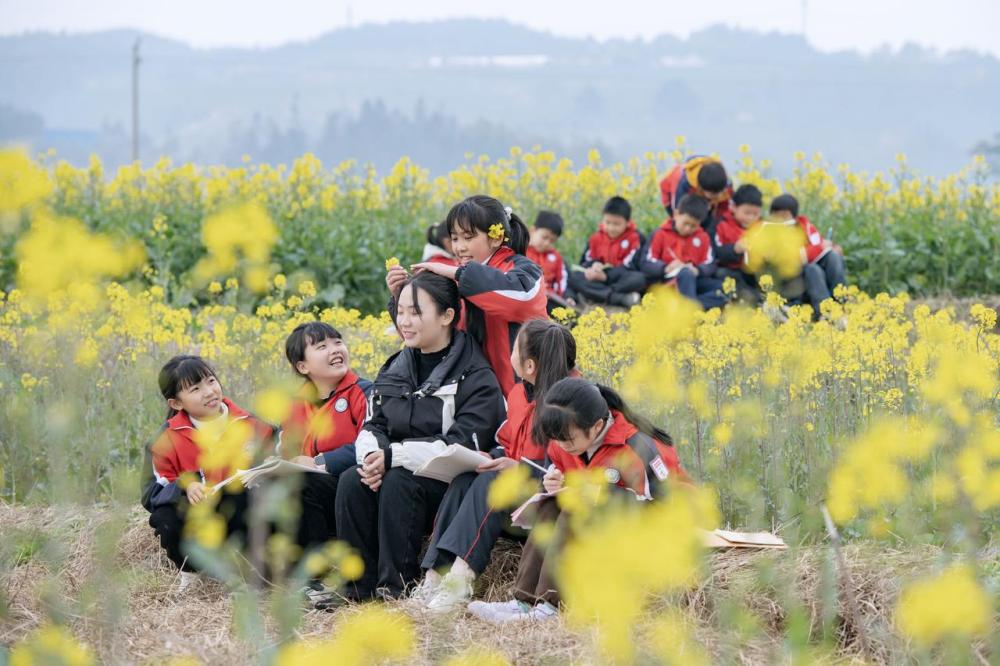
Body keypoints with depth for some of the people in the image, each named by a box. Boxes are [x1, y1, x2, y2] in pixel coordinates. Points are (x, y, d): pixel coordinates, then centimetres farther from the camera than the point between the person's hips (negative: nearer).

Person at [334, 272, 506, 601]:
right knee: (351, 481, -24)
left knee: (398, 482, -34)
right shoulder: (394, 369, 13)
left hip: (451, 489, -6)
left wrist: (392, 456, -23)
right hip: (393, 470, 6)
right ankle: (358, 587, -19)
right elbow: (372, 427, 9)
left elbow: (462, 446, -19)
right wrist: (372, 455, -17)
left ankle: (397, 587, -28)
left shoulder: (474, 377, -9)